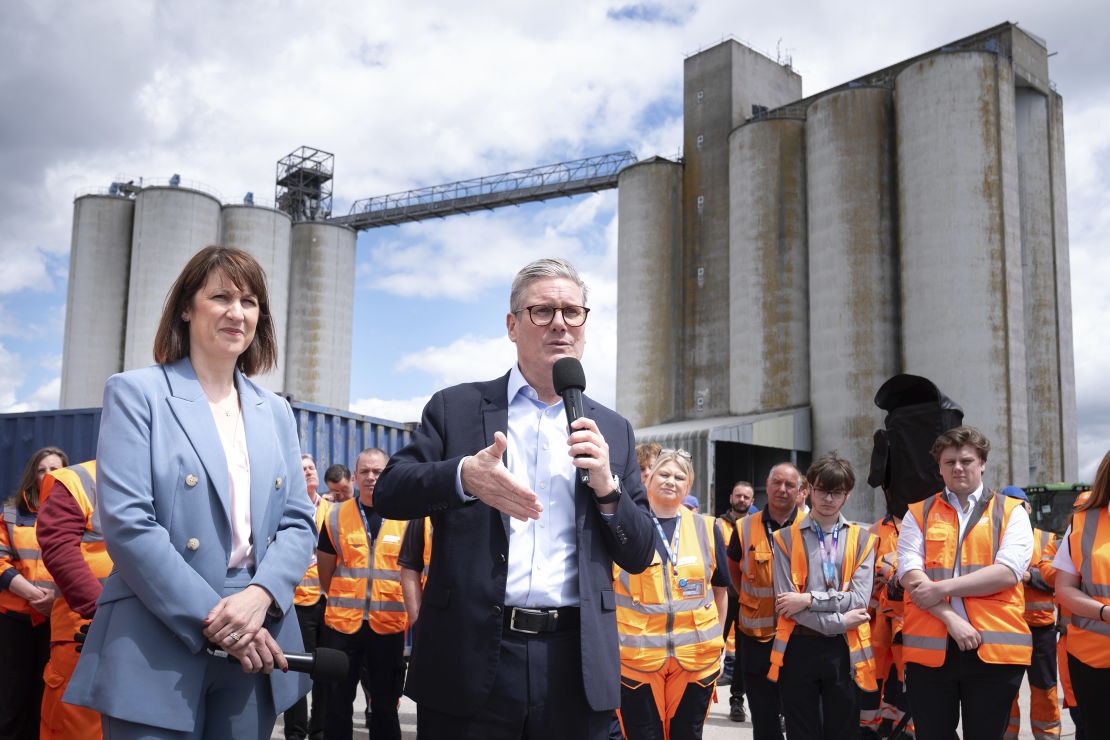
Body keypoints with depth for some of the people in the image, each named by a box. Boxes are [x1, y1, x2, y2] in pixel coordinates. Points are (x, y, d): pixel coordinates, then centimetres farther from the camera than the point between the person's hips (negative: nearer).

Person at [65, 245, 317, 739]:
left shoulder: (275, 412, 14)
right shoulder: (136, 393, -1)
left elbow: (299, 522, 8)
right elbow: (125, 522, -11)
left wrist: (261, 595, -12)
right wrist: (211, 618, -16)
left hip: (253, 651, 5)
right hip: (158, 653, -4)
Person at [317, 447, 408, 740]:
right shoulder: (337, 515, 2)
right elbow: (325, 571, 11)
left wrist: (403, 609, 5)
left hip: (389, 625, 0)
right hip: (342, 622, 0)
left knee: (385, 704, 11)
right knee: (338, 702, 10)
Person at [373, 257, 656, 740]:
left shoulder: (612, 431, 11)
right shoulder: (457, 407, 5)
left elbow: (639, 557, 9)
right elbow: (388, 494, -2)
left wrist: (607, 486, -9)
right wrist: (463, 475, -20)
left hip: (574, 663, 2)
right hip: (471, 657, -1)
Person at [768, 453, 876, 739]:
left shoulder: (862, 539, 6)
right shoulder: (786, 539, 3)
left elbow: (859, 599, -6)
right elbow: (786, 603, -7)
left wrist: (808, 599, -14)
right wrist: (839, 621, -11)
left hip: (845, 650, 1)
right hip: (799, 649, -1)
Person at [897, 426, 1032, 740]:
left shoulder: (1011, 511, 8)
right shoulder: (918, 514, 11)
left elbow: (1008, 572, -7)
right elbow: (910, 574, -3)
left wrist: (943, 587, -12)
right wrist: (951, 618, -15)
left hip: (995, 647, -1)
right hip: (929, 646, 1)